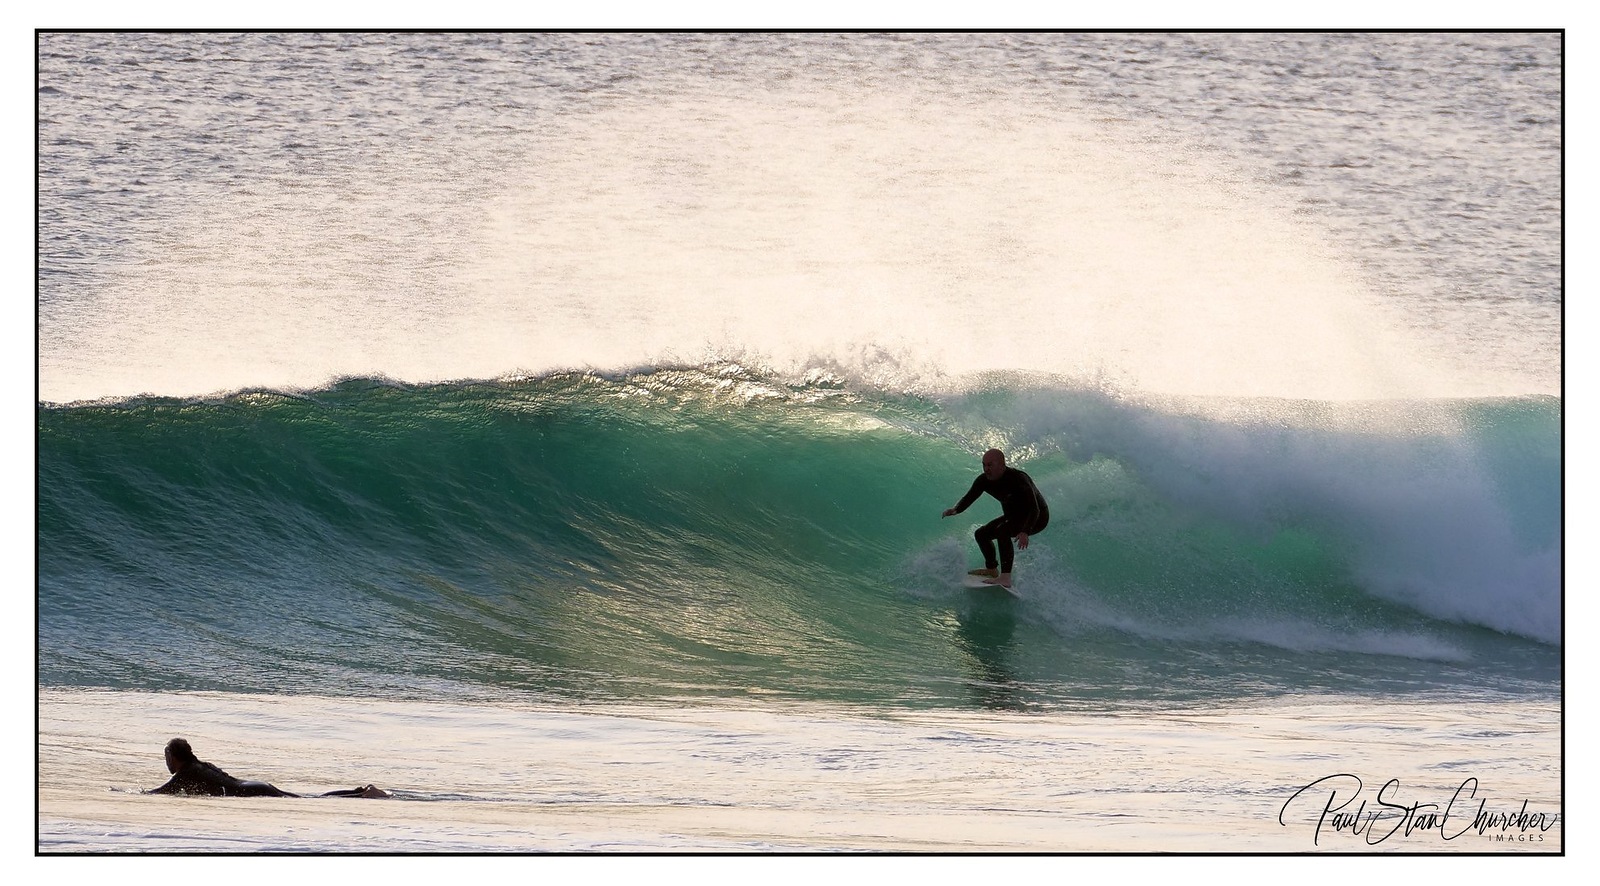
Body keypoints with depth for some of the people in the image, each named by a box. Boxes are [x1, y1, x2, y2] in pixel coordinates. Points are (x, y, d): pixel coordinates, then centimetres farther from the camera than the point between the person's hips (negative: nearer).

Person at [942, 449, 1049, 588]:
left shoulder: (1018, 479, -34)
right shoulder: (984, 480, -12)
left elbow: (1034, 509, -37)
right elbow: (969, 497, -4)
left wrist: (1025, 532, -52)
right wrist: (956, 510, -28)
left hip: (1037, 519, -8)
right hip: (1014, 516, 8)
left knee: (1003, 531, -33)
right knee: (981, 534, 10)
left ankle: (1005, 578, -38)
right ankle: (992, 570, 31)